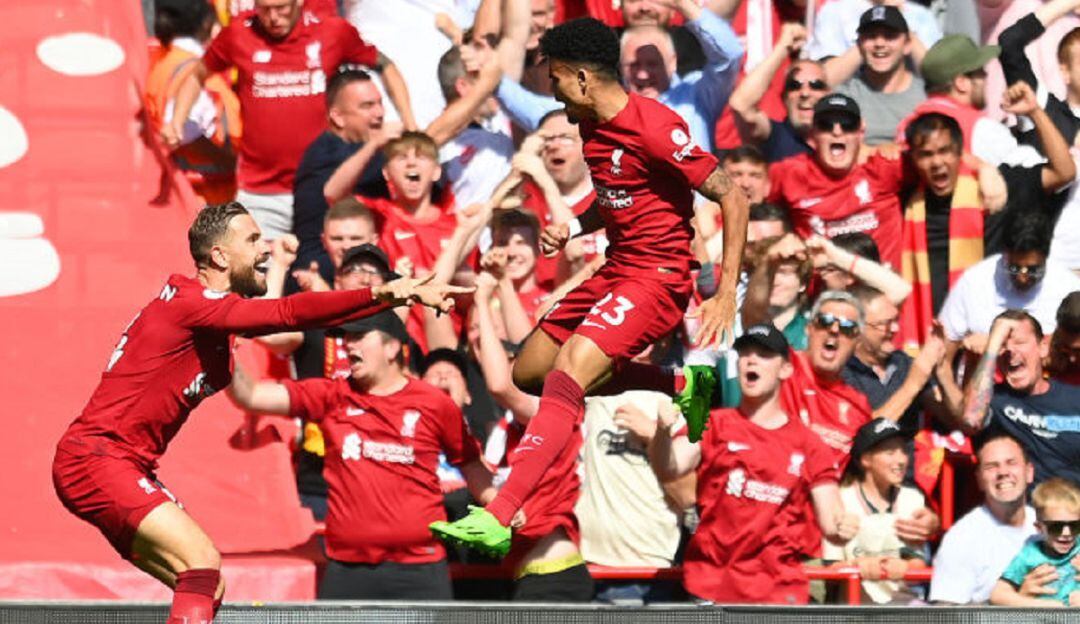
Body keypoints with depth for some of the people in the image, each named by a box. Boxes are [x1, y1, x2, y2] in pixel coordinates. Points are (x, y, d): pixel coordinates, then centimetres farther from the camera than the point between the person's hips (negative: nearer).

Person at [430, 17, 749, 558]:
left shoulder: (653, 127, -19)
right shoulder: (590, 126, 9)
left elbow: (731, 198, -18)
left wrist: (726, 296, -22)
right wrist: (572, 229, 6)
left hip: (657, 278, -10)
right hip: (615, 270, 10)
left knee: (565, 375, -26)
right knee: (528, 372, 13)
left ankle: (498, 519, -35)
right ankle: (682, 386, 18)